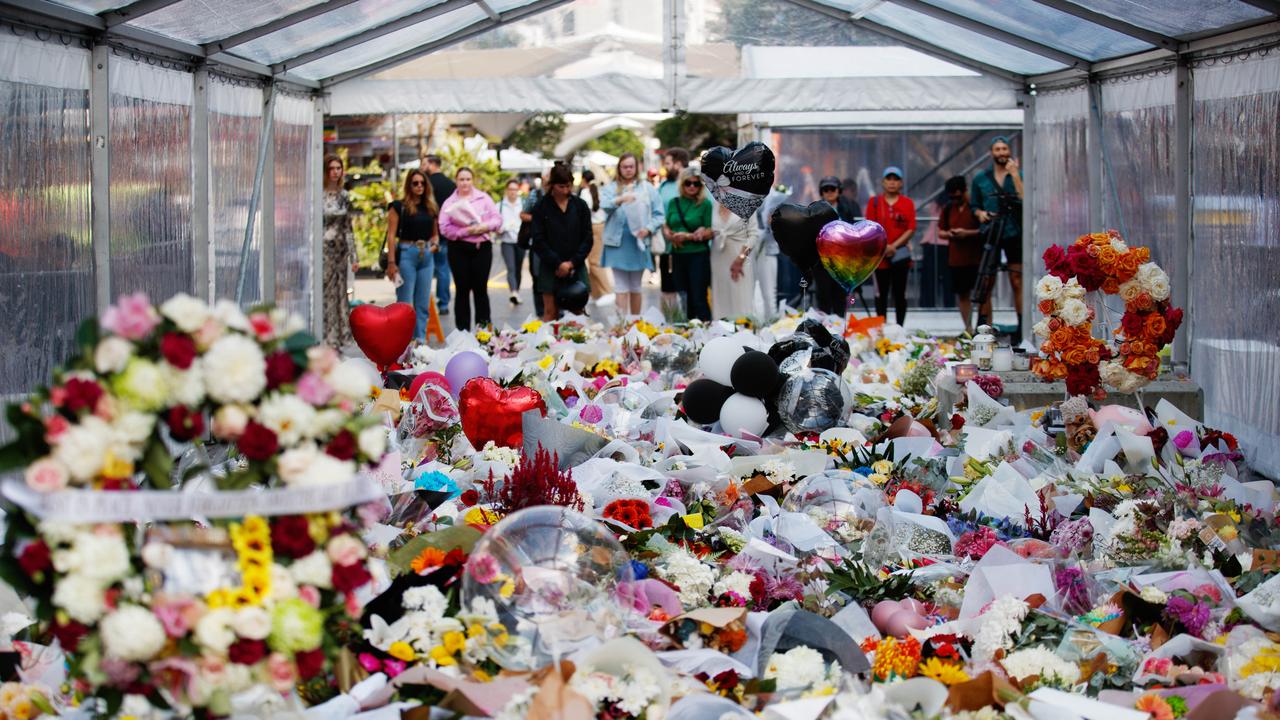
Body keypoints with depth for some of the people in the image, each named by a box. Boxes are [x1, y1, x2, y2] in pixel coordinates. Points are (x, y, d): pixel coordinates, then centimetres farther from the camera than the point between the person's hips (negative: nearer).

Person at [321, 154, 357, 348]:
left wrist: (353, 256, 11)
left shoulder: (344, 196, 10)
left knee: (338, 293, 6)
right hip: (322, 249, -5)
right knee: (322, 292, -6)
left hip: (339, 250, 5)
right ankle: (322, 340, -3)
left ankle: (336, 339, 12)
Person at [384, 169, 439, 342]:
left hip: (426, 256, 5)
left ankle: (420, 340, 12)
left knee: (423, 303, 7)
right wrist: (391, 262, -13)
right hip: (406, 254, -5)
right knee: (405, 302, -3)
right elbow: (391, 235, -6)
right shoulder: (399, 207, -2)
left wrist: (435, 243, 0)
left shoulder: (430, 208, 13)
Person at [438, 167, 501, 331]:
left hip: (482, 248, 1)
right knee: (463, 290, 2)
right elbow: (445, 228, -6)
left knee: (481, 288, 1)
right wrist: (466, 231, -17)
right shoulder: (449, 202, 4)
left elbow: (497, 219, 4)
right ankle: (462, 331, 6)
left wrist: (484, 227, -15)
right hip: (459, 249, -1)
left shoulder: (484, 198, 8)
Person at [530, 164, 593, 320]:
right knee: (550, 313, -4)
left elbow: (587, 238, 4)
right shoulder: (541, 207, 0)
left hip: (576, 268, 2)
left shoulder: (580, 205, 6)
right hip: (550, 269, -2)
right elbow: (539, 241, -3)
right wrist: (558, 264, -11)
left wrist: (572, 263, -7)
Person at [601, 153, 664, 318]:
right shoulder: (610, 188, 5)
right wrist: (620, 200, -34)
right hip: (618, 242, -1)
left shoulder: (648, 188, 6)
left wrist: (648, 229, -15)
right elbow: (605, 205, -15)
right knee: (621, 286, -4)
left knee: (635, 286, 10)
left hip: (639, 243, 1)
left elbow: (658, 215, 3)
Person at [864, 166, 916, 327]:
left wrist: (894, 246, -13)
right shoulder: (874, 202, 5)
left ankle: (900, 327, 10)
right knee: (881, 293, 3)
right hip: (879, 254, 0)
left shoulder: (907, 203, 4)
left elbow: (911, 229, -2)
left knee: (900, 293, 4)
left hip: (900, 255, 0)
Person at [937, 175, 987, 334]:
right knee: (962, 294, 9)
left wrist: (968, 233, -18)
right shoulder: (947, 209, 11)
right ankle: (968, 329, 18)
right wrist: (948, 234, -4)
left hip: (977, 258, -6)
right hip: (956, 260, 6)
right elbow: (940, 232, 18)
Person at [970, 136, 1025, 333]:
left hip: (1014, 233, -2)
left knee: (1017, 281, -1)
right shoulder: (980, 179, 11)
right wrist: (980, 213, -3)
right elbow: (975, 205, 18)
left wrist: (1015, 175, -13)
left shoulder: (1019, 175, 5)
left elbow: (1024, 199, -11)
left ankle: (1021, 329, 2)